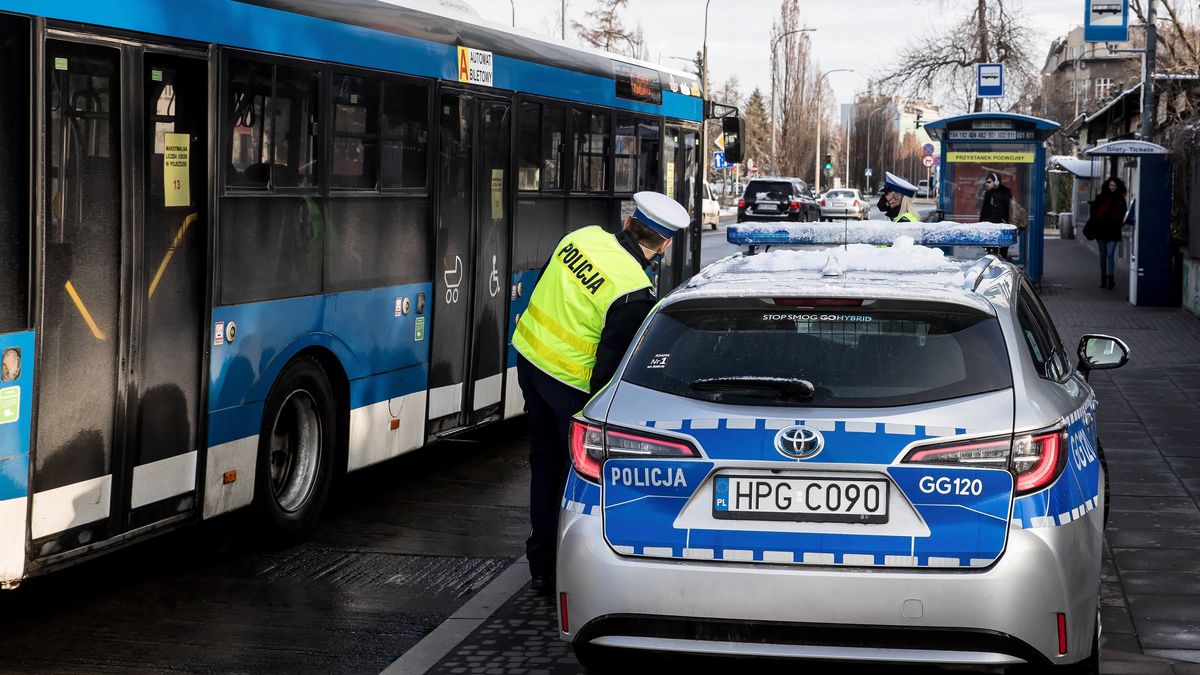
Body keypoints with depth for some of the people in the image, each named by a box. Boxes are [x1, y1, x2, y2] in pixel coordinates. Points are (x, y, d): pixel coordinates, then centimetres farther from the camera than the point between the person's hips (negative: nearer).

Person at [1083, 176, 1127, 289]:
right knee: (1103, 255, 10)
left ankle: (1111, 279, -14)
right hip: (1101, 230, 2)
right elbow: (1094, 213, 3)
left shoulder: (1120, 200, 3)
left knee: (1110, 254, -11)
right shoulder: (1100, 198, 4)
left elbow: (1122, 216, 5)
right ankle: (1103, 279, 18)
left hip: (1113, 231, -2)